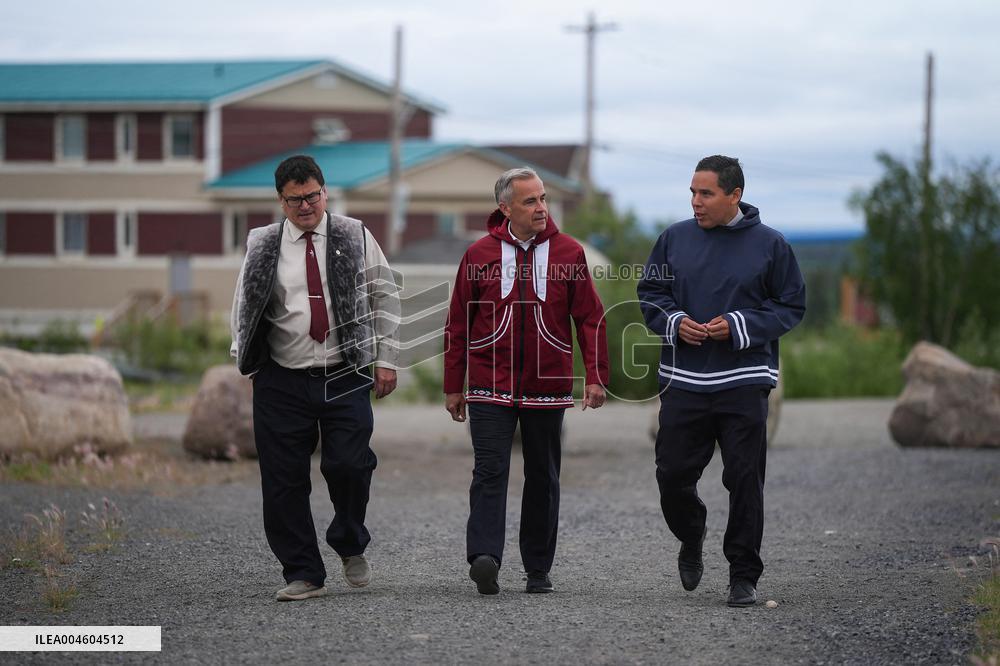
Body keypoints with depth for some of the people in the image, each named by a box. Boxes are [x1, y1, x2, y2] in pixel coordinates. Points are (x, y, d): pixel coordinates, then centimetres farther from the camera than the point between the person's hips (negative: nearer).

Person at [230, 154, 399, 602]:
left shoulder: (354, 238, 6)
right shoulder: (263, 247, 6)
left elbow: (384, 297, 11)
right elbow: (243, 309, 14)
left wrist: (386, 358, 6)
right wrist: (248, 364, 7)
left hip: (345, 379, -1)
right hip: (282, 382, 1)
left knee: (349, 465, -13)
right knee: (283, 481, -3)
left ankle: (350, 545, 16)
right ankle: (303, 575, 8)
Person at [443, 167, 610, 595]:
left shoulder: (568, 253, 3)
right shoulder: (480, 254, 2)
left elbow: (590, 318, 4)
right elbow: (458, 324, 6)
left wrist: (596, 376, -4)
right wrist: (453, 386, 6)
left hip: (547, 388, 1)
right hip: (491, 387, -1)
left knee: (543, 478, 8)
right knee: (491, 471, -12)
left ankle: (538, 570, 16)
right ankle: (484, 557, -23)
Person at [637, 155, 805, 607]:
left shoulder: (769, 244, -1)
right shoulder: (675, 239, 6)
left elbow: (791, 306, 2)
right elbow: (650, 293, 14)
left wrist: (739, 327, -12)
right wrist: (674, 323, -7)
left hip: (744, 383, -2)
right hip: (683, 382, 2)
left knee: (745, 481, -2)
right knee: (673, 474, 2)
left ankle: (744, 575, 7)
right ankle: (691, 539, 32)